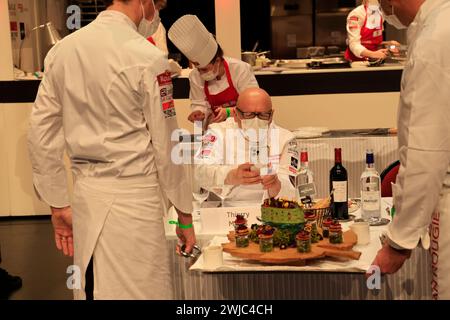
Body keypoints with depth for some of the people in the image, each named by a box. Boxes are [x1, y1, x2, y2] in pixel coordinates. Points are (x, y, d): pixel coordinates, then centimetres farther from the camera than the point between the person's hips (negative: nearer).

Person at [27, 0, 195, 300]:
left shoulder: (62, 51, 4)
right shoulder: (147, 57, -12)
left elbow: (41, 135, 7)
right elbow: (166, 146, -8)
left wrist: (59, 205, 14)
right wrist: (185, 216, 2)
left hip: (85, 194, 6)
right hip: (133, 194, -6)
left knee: (91, 289, 15)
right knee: (144, 290, 4)